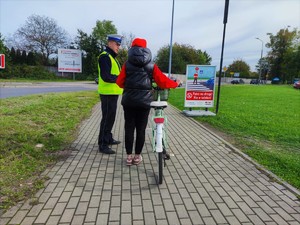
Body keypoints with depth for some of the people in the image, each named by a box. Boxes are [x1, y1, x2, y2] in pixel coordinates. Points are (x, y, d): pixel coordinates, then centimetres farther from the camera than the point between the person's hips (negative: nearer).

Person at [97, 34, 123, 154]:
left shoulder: (111, 57, 20)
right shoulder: (105, 56, -13)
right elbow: (106, 77, -23)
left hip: (112, 93, 10)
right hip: (108, 93, -10)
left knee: (110, 117, 18)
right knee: (107, 118, -7)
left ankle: (108, 138, 31)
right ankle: (103, 145, 1)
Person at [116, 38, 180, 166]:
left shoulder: (127, 64, 3)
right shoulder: (151, 65, 3)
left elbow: (119, 82, 1)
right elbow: (162, 81, 0)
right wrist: (175, 84, 18)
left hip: (129, 101, 0)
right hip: (144, 101, 0)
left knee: (129, 128, 8)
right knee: (141, 129, 8)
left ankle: (129, 156, 13)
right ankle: (137, 156, 17)